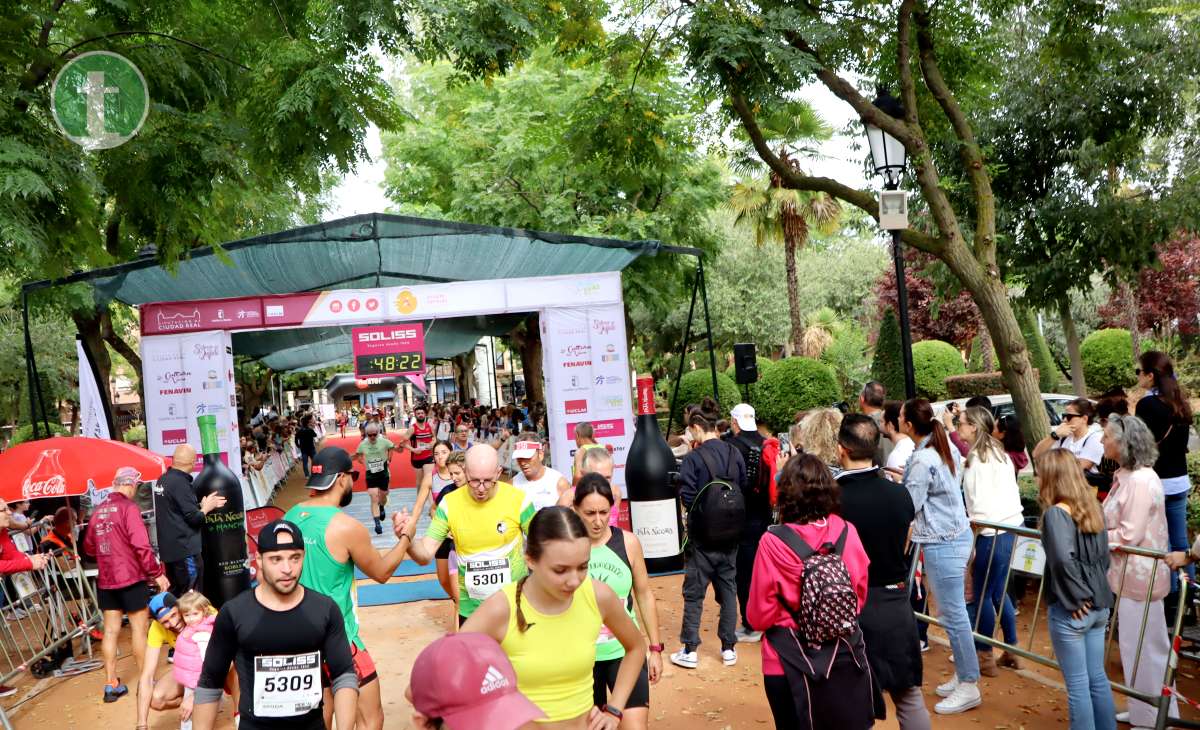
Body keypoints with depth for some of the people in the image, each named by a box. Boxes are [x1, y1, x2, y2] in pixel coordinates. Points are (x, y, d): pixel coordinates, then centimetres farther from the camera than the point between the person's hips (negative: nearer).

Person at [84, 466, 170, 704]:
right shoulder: (129, 507, -13)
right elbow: (141, 544, -20)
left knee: (111, 630, 10)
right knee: (139, 629, 3)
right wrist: (157, 573, -14)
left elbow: (89, 546, 17)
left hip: (105, 580, 6)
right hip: (131, 578, -6)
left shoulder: (98, 511, 8)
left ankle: (111, 685, 14)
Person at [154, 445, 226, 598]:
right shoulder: (181, 483, -19)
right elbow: (193, 517, -18)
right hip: (185, 549, -9)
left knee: (174, 594, 17)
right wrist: (206, 508, 0)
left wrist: (200, 505, 11)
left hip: (169, 547, 9)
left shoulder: (162, 480, 7)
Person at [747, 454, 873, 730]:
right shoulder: (847, 533, -11)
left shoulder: (773, 542, -20)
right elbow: (861, 596, 4)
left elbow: (759, 615, -11)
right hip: (846, 656, 3)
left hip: (793, 663, -3)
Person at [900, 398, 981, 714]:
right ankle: (963, 675, 26)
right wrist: (907, 480, 18)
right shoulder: (947, 447, 5)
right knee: (954, 612, 16)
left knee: (953, 615, -1)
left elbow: (909, 507, -15)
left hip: (942, 543, -10)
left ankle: (969, 687, 8)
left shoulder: (922, 460, -20)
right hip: (956, 533, 10)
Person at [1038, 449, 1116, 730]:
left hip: (1071, 610, -7)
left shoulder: (1056, 513, -18)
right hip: (1099, 605, 8)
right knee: (1097, 677, 18)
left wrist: (1076, 598, -18)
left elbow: (1063, 559, -31)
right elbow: (1104, 557, 12)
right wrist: (1092, 590, 12)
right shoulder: (1092, 508, 6)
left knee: (1078, 684, 5)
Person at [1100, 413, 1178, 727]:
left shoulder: (1141, 481, -22)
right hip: (1130, 575, 10)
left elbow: (1129, 535, -23)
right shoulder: (1127, 476, 9)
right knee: (1136, 646, 19)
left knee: (1144, 648, 2)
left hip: (1140, 577, -10)